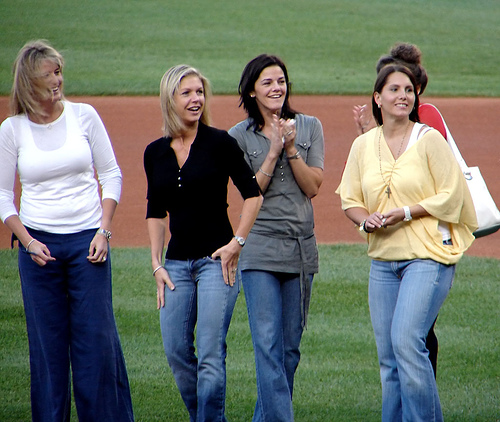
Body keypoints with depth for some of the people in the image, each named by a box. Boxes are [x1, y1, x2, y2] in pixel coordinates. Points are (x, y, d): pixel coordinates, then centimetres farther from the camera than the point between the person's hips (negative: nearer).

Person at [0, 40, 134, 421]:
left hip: (87, 242, 0)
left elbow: (111, 175, 6)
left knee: (97, 338, -4)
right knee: (47, 343, 2)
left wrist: (104, 232, -4)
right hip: (38, 244, 0)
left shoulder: (84, 116, 2)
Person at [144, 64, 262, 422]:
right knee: (176, 351, 3)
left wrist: (237, 243, -10)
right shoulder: (156, 153, 9)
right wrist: (157, 263, 7)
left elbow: (253, 194, -4)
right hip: (177, 262, 5)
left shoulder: (219, 142, -5)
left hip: (216, 258, -5)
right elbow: (155, 213, 14)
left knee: (210, 353, -9)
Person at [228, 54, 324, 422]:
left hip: (301, 246, 3)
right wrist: (274, 151, -12)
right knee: (267, 344, -13)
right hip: (260, 248, -2)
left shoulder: (309, 127, 8)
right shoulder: (240, 136, 4)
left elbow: (312, 187, 0)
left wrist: (290, 148, -12)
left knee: (290, 346, 7)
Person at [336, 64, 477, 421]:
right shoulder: (364, 145, 10)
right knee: (388, 358, 6)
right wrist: (365, 219, -5)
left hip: (428, 257, -6)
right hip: (383, 260, 6)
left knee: (407, 342, -20)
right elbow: (350, 198, 16)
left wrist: (406, 212, -15)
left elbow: (451, 197, -6)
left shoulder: (430, 139, -4)